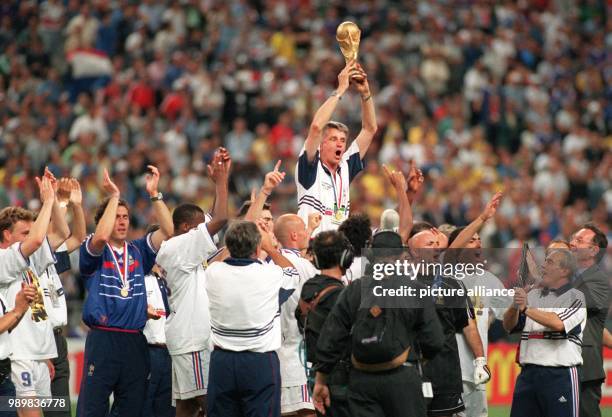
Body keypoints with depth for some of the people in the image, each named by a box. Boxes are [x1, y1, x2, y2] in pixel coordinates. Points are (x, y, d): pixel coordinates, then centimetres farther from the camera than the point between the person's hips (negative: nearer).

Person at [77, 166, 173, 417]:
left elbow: (168, 231, 2)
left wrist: (154, 194, -5)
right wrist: (113, 196, -14)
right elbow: (101, 237, -20)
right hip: (102, 340, -4)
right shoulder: (93, 253, 3)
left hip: (135, 342, 4)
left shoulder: (138, 251, 14)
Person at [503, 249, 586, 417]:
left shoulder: (576, 298, -1)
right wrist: (515, 307, -12)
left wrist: (526, 309, -20)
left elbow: (558, 323, -19)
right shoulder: (532, 295, 15)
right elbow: (509, 325, 8)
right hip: (527, 374, 5)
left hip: (560, 376, -5)